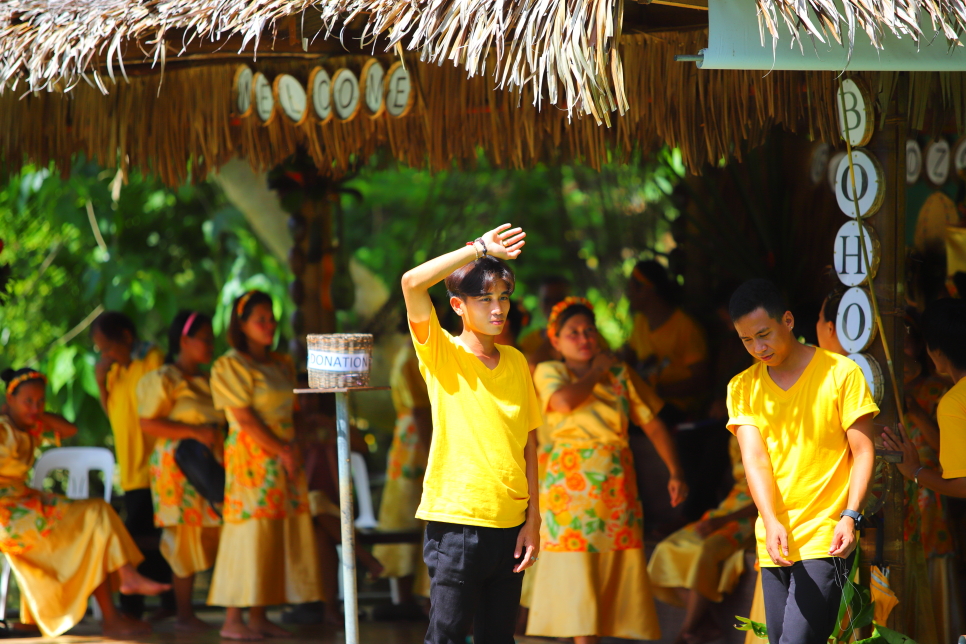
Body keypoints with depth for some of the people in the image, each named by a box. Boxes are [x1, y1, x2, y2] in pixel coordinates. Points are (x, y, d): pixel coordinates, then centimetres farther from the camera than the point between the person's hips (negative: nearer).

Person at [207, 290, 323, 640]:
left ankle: (258, 616, 7)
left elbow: (289, 413, 16)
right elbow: (245, 418, -13)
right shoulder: (231, 366, -6)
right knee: (250, 531, -9)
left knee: (278, 536, 4)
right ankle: (232, 620, -7)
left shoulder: (282, 365, 16)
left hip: (284, 457, 7)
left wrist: (291, 447, -2)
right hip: (252, 457, -7)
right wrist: (279, 451, -14)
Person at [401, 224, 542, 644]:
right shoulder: (441, 353, -2)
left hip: (509, 524, 5)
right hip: (457, 521, -5)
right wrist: (480, 249, -16)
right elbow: (413, 283, -18)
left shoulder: (516, 362, 11)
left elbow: (528, 445, 12)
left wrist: (533, 519, 6)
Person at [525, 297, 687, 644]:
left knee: (619, 572, 0)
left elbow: (652, 424, 8)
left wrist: (675, 473, -2)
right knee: (575, 573, -6)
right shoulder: (549, 372, 3)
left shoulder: (619, 374, 11)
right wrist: (596, 371, -5)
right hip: (572, 482, -3)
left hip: (617, 483, 3)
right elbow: (564, 401, -20)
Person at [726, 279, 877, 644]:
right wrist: (771, 523, -19)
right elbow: (754, 457, -3)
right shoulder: (742, 389, 9)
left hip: (825, 541, -5)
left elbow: (863, 452, -2)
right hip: (773, 542, 5)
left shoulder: (840, 373, -2)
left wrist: (850, 516, -16)